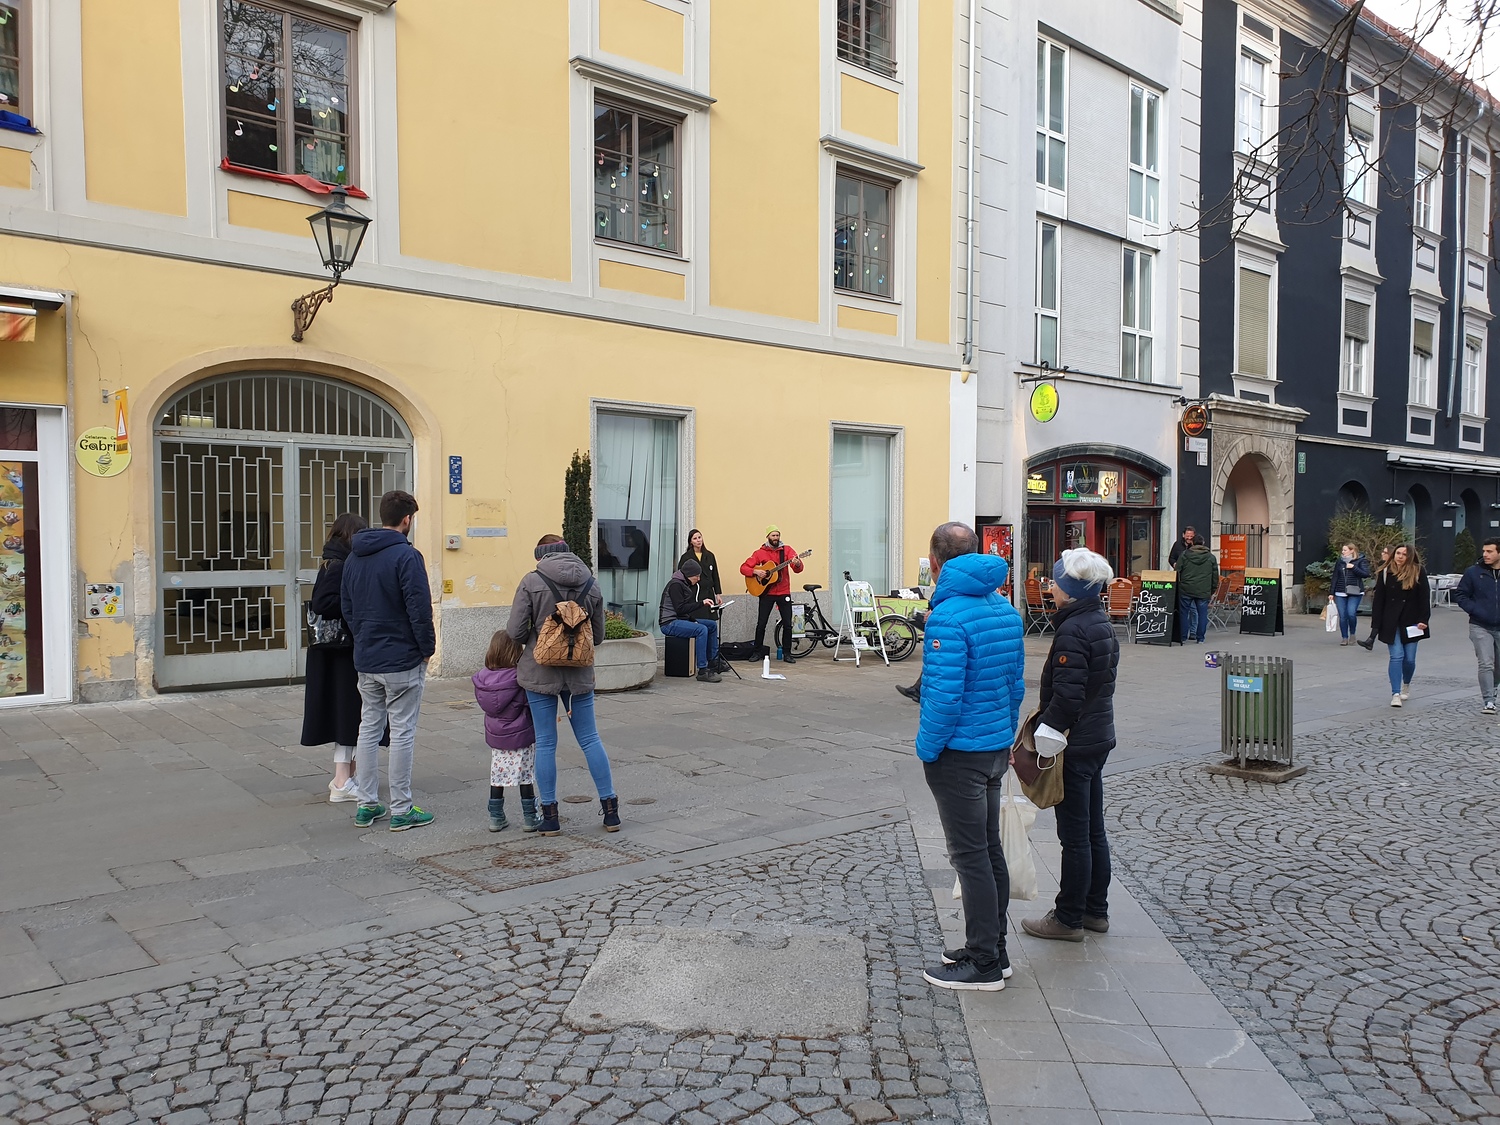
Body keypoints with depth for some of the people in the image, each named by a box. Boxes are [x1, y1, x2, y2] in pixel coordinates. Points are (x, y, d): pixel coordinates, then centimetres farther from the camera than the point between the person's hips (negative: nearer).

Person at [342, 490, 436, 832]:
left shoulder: (355, 556, 9)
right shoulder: (406, 555, -15)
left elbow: (346, 605, 14)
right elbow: (419, 608, -18)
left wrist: (363, 638, 17)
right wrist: (427, 648, -7)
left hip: (365, 659, 7)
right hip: (402, 660, -7)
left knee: (369, 728, 14)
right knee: (402, 732, 0)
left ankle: (366, 806, 19)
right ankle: (401, 810, 5)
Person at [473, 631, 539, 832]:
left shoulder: (482, 678, -6)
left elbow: (483, 704, 5)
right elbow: (533, 704, -18)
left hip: (495, 737, 4)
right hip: (521, 736, -4)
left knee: (497, 776, 16)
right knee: (525, 777, 8)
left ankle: (496, 817, 21)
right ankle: (529, 818, 14)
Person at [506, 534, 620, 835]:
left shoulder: (531, 582, -9)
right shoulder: (590, 584, 2)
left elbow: (515, 632, -11)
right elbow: (598, 635, 8)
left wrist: (536, 638, 9)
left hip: (540, 671, -3)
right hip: (579, 672, 3)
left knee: (545, 743, 6)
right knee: (590, 738, 12)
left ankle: (550, 816, 13)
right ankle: (610, 809, 16)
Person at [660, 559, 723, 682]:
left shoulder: (685, 584, 15)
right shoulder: (675, 584, -16)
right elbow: (680, 609, -24)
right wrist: (701, 603, -21)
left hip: (681, 619, 11)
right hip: (669, 623, -11)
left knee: (712, 625, 9)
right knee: (702, 629, -29)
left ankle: (713, 664, 11)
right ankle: (702, 672, -29)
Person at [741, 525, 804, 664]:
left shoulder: (786, 550, 1)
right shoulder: (760, 552, 0)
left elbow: (798, 569, -10)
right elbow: (743, 568, 0)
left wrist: (797, 564, -34)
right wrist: (755, 571, -19)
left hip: (784, 592, 1)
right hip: (766, 593, -1)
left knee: (787, 624, 0)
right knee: (761, 624, 0)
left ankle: (787, 654, 10)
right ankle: (758, 652, 15)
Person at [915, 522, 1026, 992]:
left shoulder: (949, 617, -21)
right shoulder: (1006, 609, 6)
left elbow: (945, 697, -25)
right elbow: (1016, 684, 12)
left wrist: (927, 749, -11)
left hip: (959, 754, -8)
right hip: (997, 748, 8)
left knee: (971, 857, 1)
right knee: (990, 851, 17)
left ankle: (984, 965, 11)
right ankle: (993, 949, 29)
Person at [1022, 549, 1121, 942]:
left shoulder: (1072, 631, -21)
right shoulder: (1102, 623, 8)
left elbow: (1066, 696, -25)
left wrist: (1038, 742, -21)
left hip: (1075, 744, -10)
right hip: (1100, 737, 10)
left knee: (1074, 836, 1)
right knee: (1094, 831, 17)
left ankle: (1068, 918, 13)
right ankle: (1096, 910, 28)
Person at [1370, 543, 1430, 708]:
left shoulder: (1418, 572, -2)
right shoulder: (1386, 573, 2)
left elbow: (1425, 597, -2)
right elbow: (1378, 599, 3)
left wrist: (1423, 619, -9)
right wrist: (1377, 623, 0)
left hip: (1410, 621, 0)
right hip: (1391, 622, 0)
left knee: (1409, 658, 5)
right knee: (1396, 656, -7)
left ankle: (1406, 685, 35)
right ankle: (1396, 694, -6)